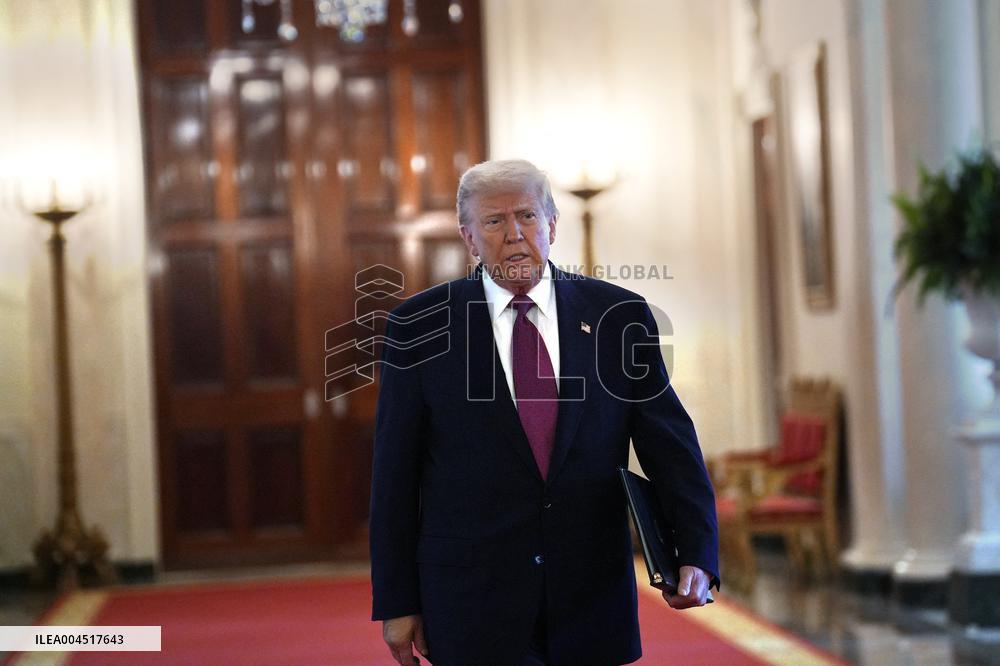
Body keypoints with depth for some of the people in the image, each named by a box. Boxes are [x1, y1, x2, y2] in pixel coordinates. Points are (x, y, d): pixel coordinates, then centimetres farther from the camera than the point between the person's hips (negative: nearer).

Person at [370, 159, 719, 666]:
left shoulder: (618, 315, 3)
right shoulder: (419, 325, -1)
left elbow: (670, 446, 1)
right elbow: (395, 474, 0)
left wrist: (697, 555, -13)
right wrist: (396, 601, -2)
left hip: (591, 603, 2)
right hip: (471, 600, -2)